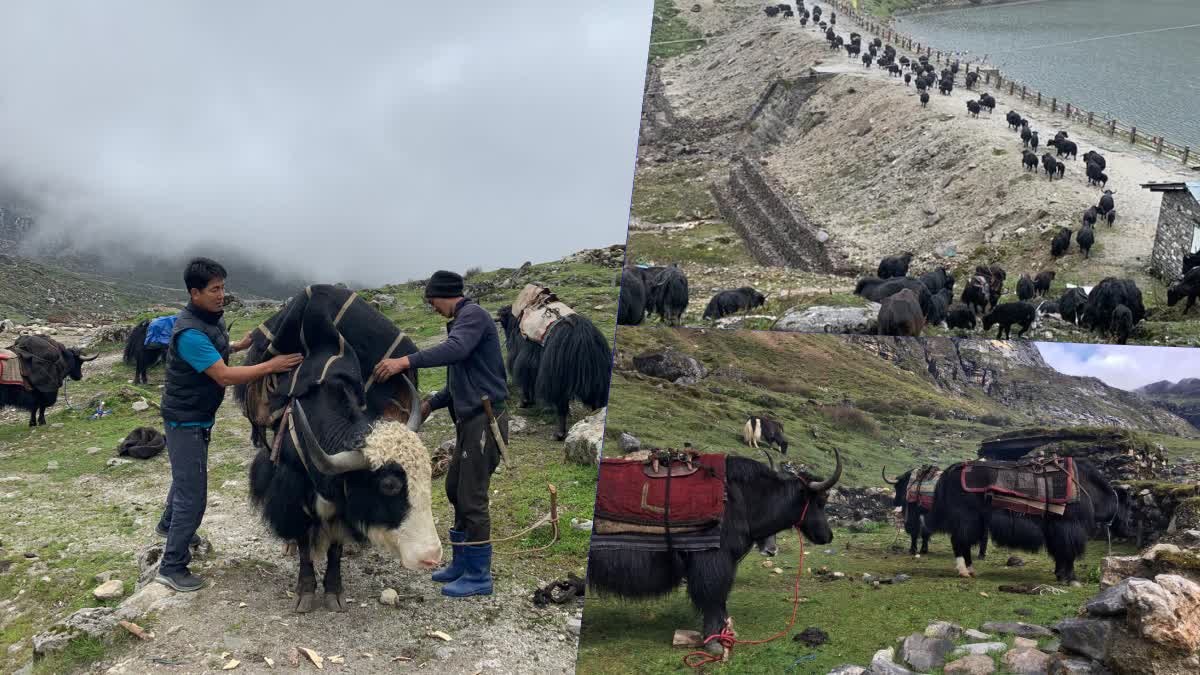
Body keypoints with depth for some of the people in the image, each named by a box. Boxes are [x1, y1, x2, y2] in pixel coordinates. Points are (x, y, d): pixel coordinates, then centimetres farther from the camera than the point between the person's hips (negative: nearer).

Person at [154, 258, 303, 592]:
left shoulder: (212, 319, 2)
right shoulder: (190, 333, -28)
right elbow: (224, 376, -30)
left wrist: (238, 346, 5)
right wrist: (271, 365, -30)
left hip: (199, 417, 10)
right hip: (185, 420, -10)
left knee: (186, 474, 30)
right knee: (193, 495, -7)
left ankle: (169, 525, 54)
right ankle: (172, 566, 1)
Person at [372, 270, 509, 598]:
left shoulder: (473, 315, -11)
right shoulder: (461, 321, 19)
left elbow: (455, 350, -32)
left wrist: (405, 361, -37)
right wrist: (431, 403, 16)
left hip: (484, 420, -10)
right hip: (470, 420, 10)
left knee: (472, 498, -6)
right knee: (455, 490, 17)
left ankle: (479, 576, 2)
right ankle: (461, 563, 27)